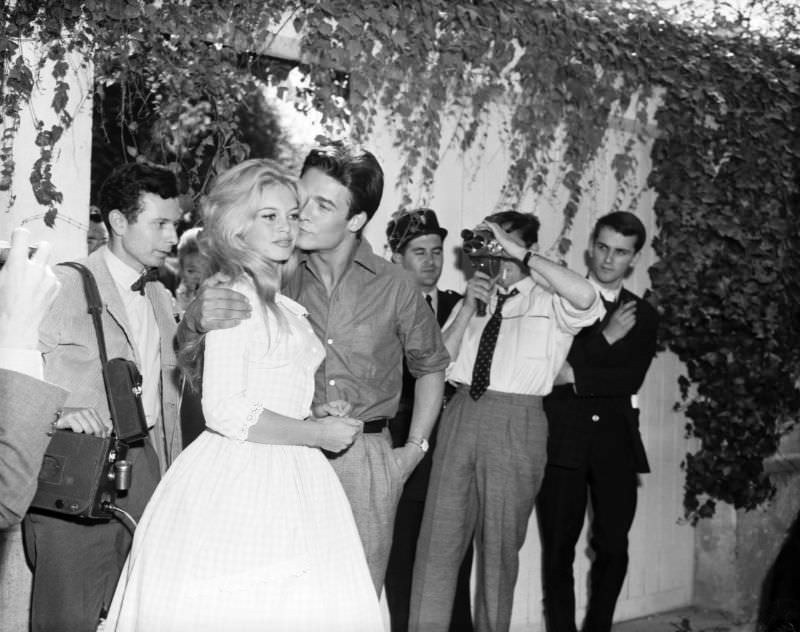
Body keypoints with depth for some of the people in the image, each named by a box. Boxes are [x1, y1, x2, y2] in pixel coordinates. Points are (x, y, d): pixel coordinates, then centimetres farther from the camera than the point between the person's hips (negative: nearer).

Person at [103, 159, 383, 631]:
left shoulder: (280, 306, 17)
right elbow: (225, 412, -17)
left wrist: (316, 414, 8)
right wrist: (316, 434, -9)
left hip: (284, 482, 8)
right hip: (238, 483, -8)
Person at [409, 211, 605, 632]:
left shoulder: (549, 301, 2)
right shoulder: (474, 299, 16)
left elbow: (586, 298, -22)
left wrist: (520, 254, -19)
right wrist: (470, 306, -3)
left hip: (517, 422, -4)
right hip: (461, 413, 4)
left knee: (501, 543, 6)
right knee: (439, 536, 1)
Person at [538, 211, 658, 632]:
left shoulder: (643, 316, 12)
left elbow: (631, 379, -2)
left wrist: (577, 376, -12)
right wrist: (605, 337, -12)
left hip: (616, 443, 3)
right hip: (563, 439, -2)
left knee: (613, 547, 4)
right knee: (559, 548, 1)